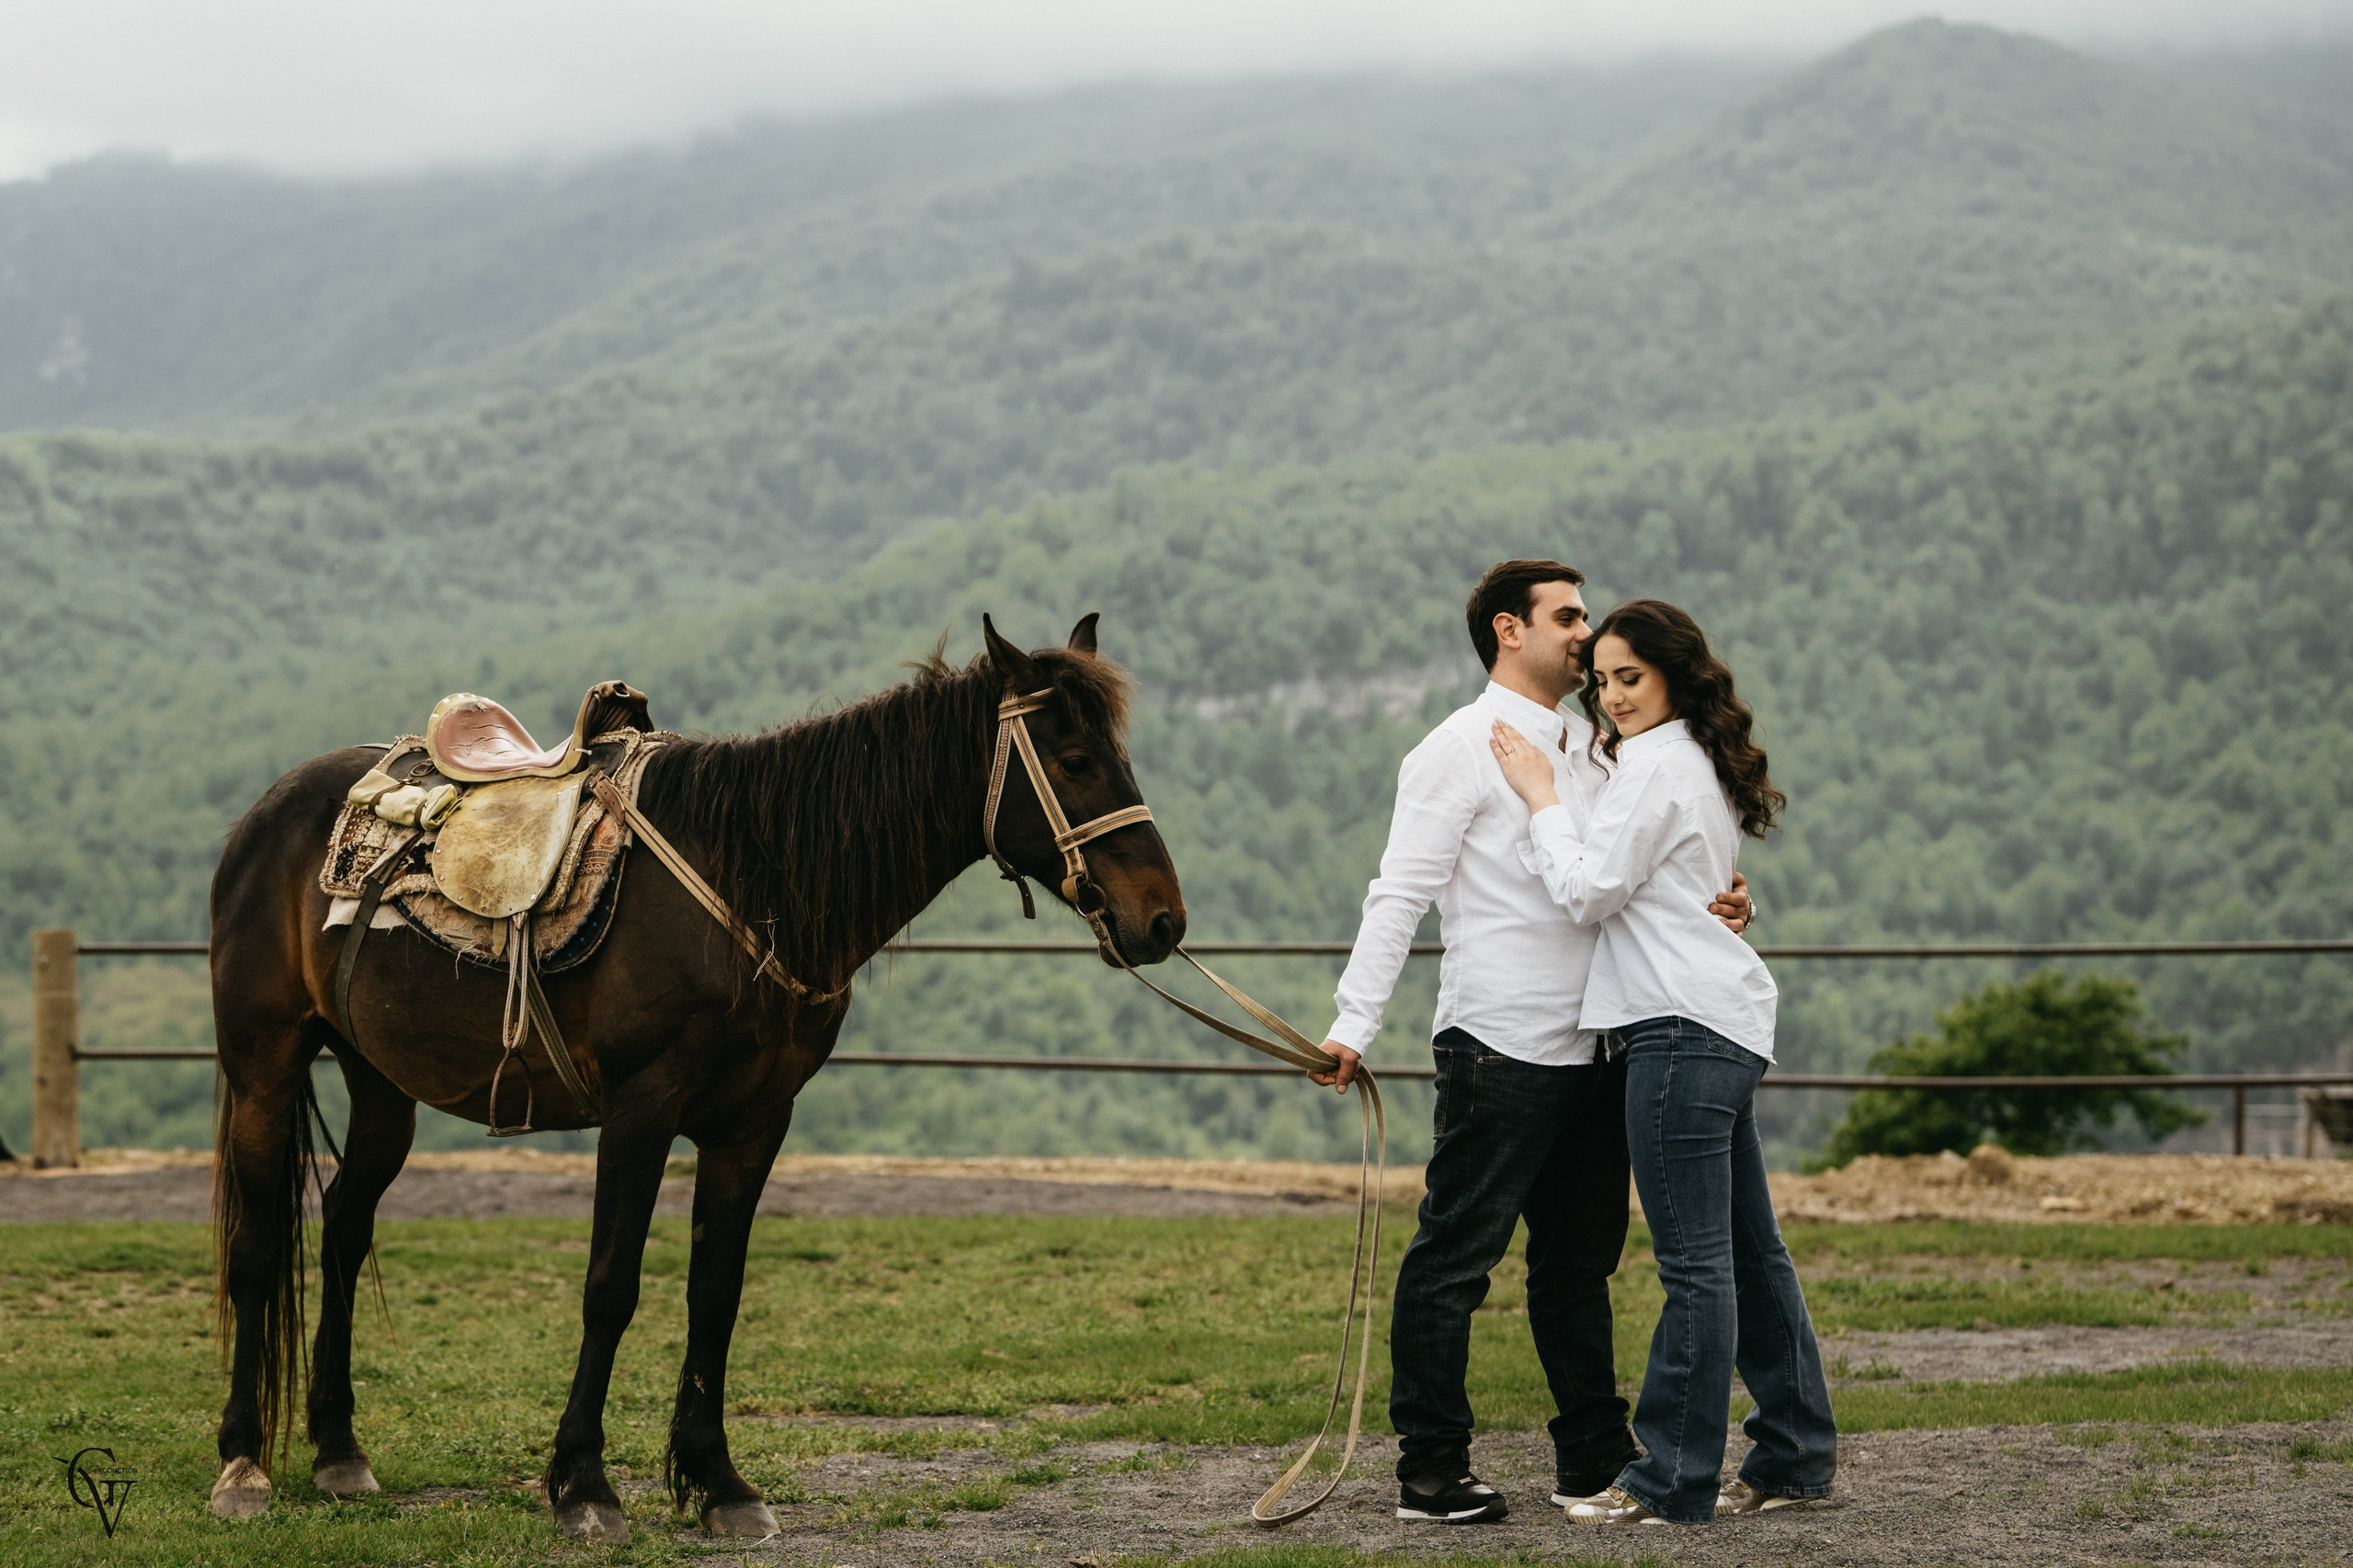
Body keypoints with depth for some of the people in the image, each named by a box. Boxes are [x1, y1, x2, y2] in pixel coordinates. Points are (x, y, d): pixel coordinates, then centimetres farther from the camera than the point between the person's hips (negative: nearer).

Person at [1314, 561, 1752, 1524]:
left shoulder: (1587, 750, 17)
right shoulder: (1462, 749, -7)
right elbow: (1400, 895, -11)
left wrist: (1710, 909, -1)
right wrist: (1354, 1023, -18)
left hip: (1591, 1049, 8)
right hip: (1500, 1050, -8)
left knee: (1579, 1263, 15)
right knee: (1454, 1262, -3)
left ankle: (1593, 1459, 23)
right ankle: (1430, 1472, 1)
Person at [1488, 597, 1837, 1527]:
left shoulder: (1656, 764, -11)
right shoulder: (1698, 763, 20)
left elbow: (1587, 893, -14)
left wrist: (1542, 795, -5)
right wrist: (1561, 793, 18)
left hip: (1684, 1027, -11)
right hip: (1726, 1029, 11)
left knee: (1693, 1260, -8)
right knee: (1748, 1249, 15)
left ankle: (1673, 1482, -6)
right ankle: (1796, 1455, 21)